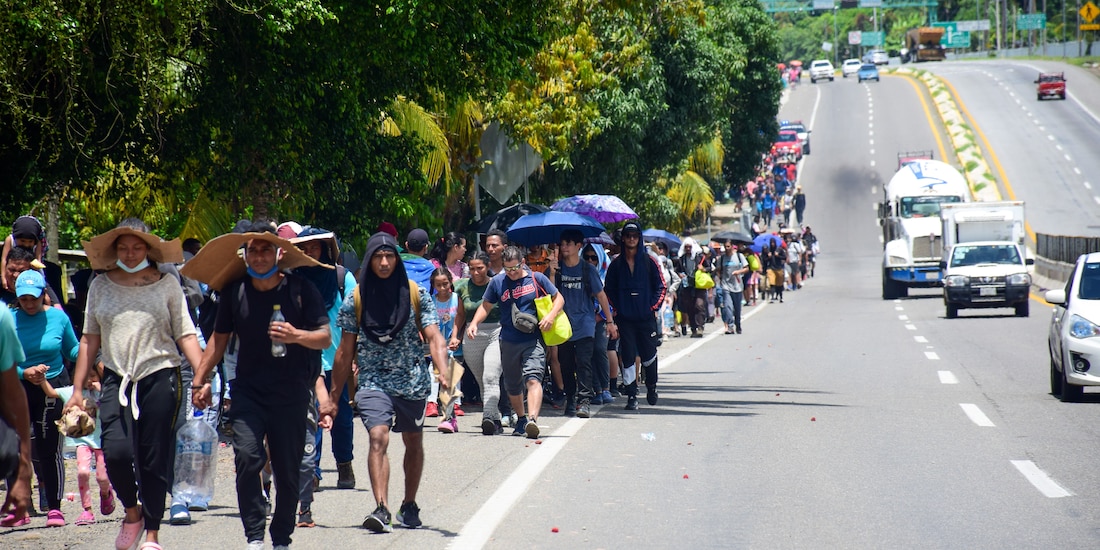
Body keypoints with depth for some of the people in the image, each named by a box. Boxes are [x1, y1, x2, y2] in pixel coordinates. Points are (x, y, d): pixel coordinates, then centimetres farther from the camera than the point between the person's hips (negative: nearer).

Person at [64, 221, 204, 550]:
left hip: (159, 377, -1)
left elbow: (185, 335, 3)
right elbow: (90, 340, 14)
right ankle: (132, 512, 13)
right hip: (117, 379, 1)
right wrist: (77, 389, 11)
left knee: (155, 459, 1)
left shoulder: (167, 285, 6)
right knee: (116, 452, -15)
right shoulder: (101, 286, 11)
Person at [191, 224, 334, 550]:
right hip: (248, 389, 1)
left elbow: (325, 338, -2)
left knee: (287, 468, 3)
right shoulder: (234, 291, 5)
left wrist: (296, 336, -22)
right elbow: (219, 338, 18)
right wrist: (200, 380, 17)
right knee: (247, 456, -18)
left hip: (291, 392, -1)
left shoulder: (300, 289, -1)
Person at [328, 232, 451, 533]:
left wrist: (443, 370, -27)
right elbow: (346, 351, 5)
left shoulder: (416, 294, -1)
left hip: (413, 382, 2)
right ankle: (381, 509, -30)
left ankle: (409, 505, 33)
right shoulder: (356, 300, 0)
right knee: (378, 437, -21)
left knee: (413, 443, 14)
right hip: (373, 382, -2)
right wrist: (333, 396, 6)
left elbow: (434, 337, -8)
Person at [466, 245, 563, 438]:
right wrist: (474, 324, -2)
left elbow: (559, 298, 8)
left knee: (533, 379, -21)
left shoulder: (537, 279, 1)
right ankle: (521, 419, 35)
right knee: (512, 385, 14)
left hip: (534, 340, -3)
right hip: (509, 341, 3)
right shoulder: (497, 282, 5)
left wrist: (551, 315, -11)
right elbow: (486, 306, 15)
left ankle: (532, 419, -34)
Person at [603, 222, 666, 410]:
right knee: (628, 357, -3)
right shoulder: (616, 264, 5)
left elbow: (660, 286, 5)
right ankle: (632, 396, -1)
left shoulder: (649, 261, 2)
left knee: (648, 356, 4)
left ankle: (651, 387, 29)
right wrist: (616, 309, 1)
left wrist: (653, 307, -5)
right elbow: (608, 289, 11)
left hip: (646, 317, -1)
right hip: (625, 318, 1)